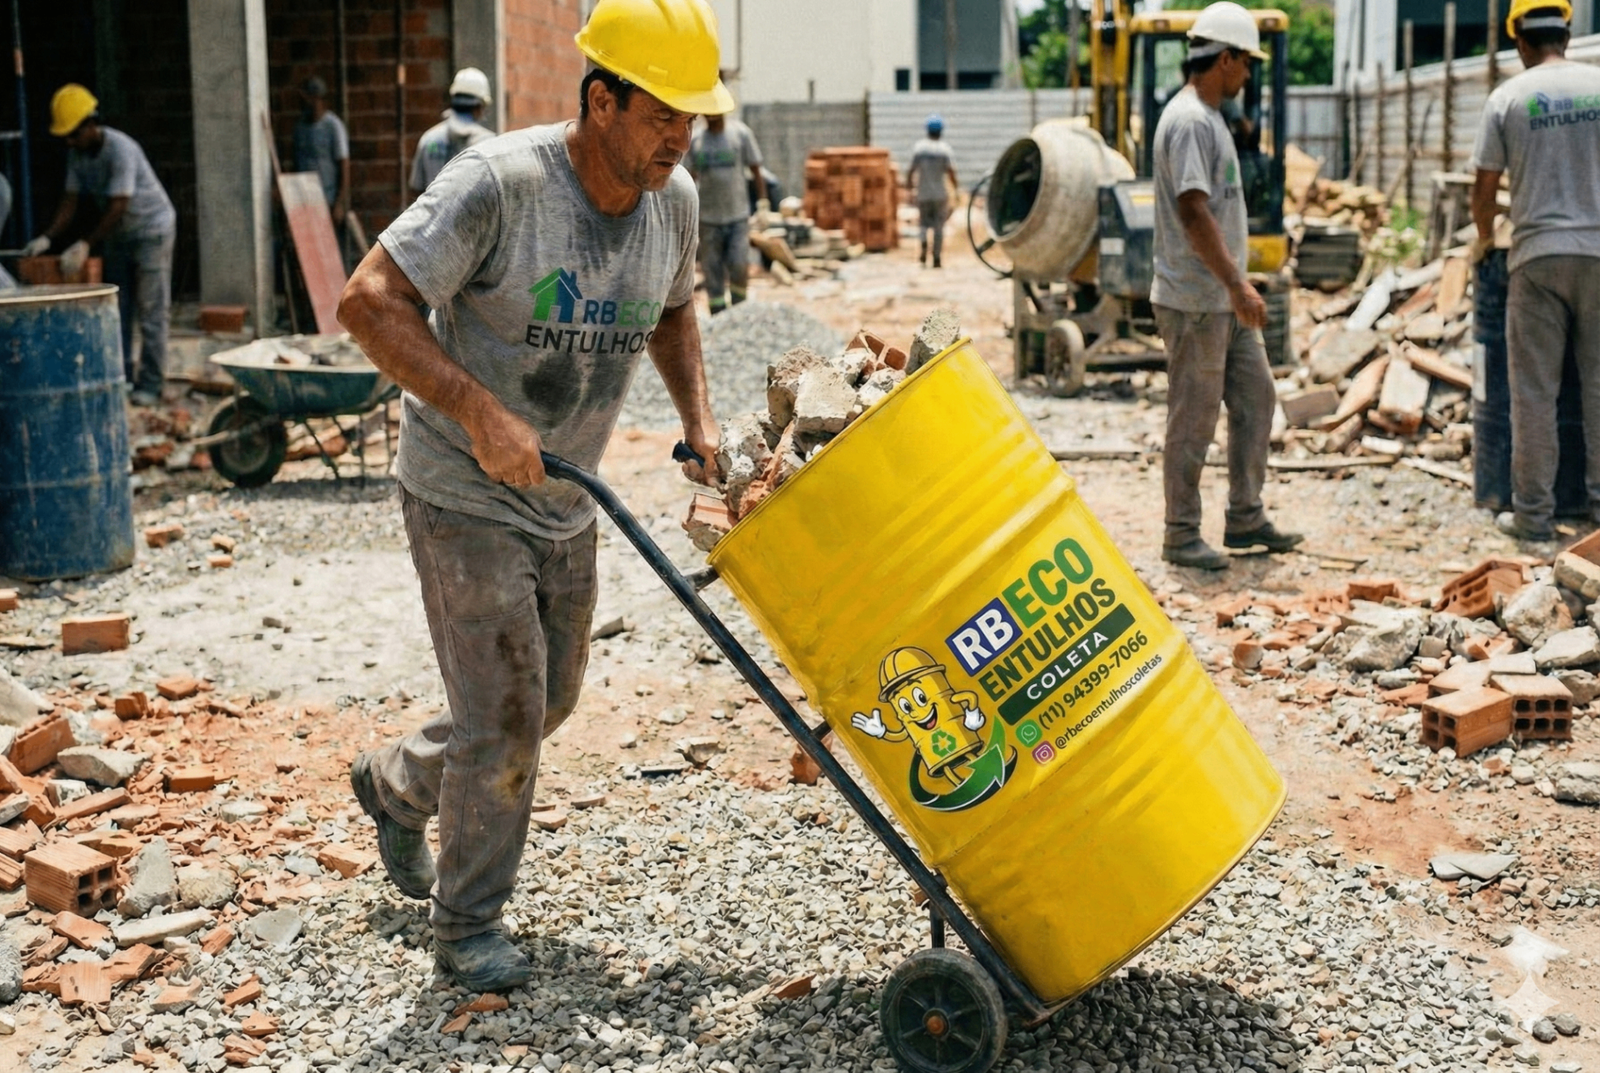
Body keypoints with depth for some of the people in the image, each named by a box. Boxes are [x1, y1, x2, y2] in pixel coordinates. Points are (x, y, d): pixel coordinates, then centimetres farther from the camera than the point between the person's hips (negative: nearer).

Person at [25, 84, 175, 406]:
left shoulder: (121, 150, -27)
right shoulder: (77, 154, -3)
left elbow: (116, 207, -31)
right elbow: (70, 201, -3)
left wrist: (85, 245, -33)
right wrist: (47, 238, -17)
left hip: (152, 230, -8)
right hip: (119, 235, 8)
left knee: (151, 312, -6)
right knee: (117, 310, 9)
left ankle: (151, 384, -4)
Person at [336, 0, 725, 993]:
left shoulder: (672, 199, -3)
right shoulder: (499, 183, -23)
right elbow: (369, 300, -25)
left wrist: (698, 420, 3)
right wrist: (480, 412, -31)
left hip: (567, 502, 7)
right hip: (466, 496, -7)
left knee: (550, 700, 18)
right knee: (504, 714, -5)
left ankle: (397, 784, 45)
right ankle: (469, 923, 16)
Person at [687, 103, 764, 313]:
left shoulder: (741, 133, 0)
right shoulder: (696, 140, 5)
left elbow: (756, 171, 4)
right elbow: (692, 178, 13)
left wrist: (762, 205, -2)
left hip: (738, 216, -2)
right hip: (708, 219, 2)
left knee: (739, 266, -11)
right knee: (713, 273, 2)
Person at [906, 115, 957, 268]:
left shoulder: (919, 147, -1)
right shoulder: (944, 148, -7)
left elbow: (911, 170, -3)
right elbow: (950, 170, -14)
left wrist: (909, 185, 11)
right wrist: (956, 185, 1)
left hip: (923, 193, 1)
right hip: (940, 193, -1)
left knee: (923, 222, 13)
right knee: (939, 226, 7)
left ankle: (923, 244, -16)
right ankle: (937, 258, 7)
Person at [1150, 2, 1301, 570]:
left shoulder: (1210, 117, 15)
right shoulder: (1188, 121, -17)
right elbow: (1193, 213, -24)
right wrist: (1237, 286, -25)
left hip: (1225, 300, 10)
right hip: (1195, 303, -10)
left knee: (1256, 399, 14)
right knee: (1193, 420, -2)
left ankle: (1245, 519, 23)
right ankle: (1181, 536, 8)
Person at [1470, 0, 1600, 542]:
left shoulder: (1508, 97, -2)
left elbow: (1484, 187, 1)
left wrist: (1484, 238, 20)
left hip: (1538, 254, -2)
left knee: (1534, 392, 3)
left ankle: (1533, 513, 6)